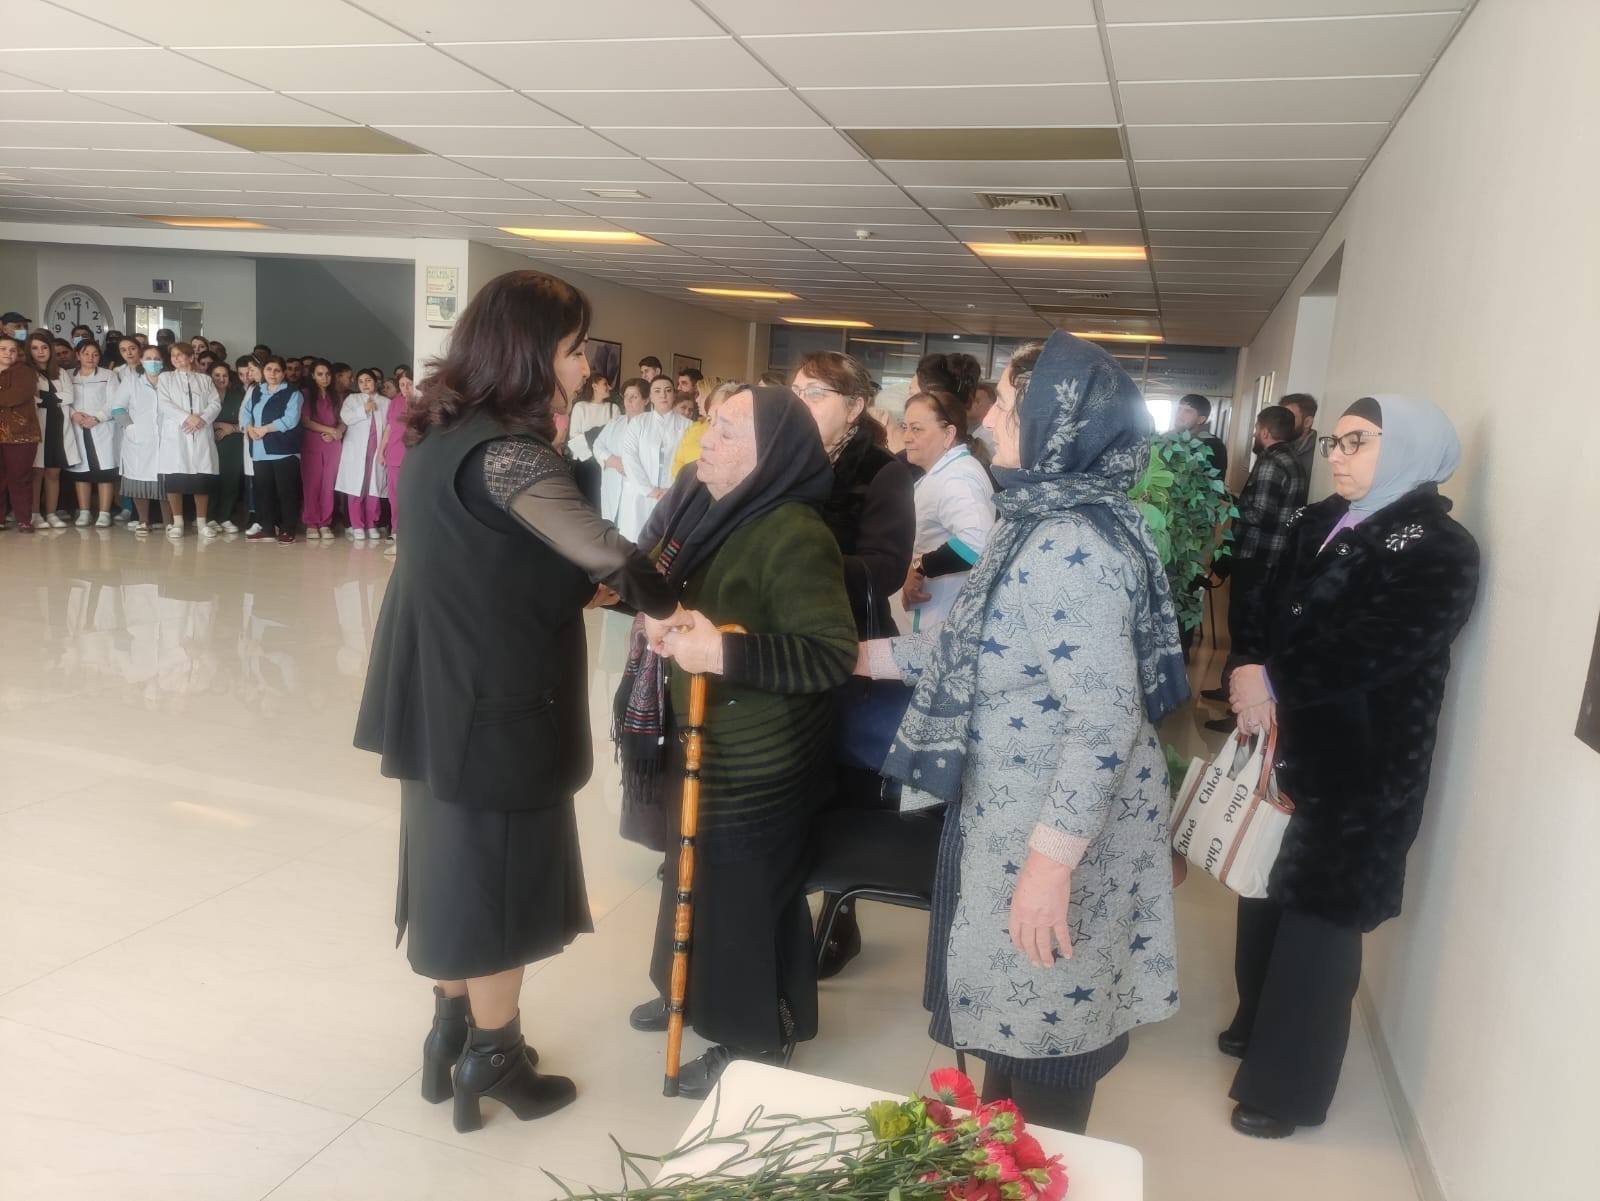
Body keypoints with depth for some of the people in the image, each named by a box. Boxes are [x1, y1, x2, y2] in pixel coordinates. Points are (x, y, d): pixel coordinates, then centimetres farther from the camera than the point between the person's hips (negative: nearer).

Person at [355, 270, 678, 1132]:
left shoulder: (445, 436, 8)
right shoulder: (508, 452, -22)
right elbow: (611, 559, -24)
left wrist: (582, 587, 4)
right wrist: (668, 607, -6)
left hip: (446, 694, 9)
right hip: (499, 703, -9)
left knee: (456, 861, 20)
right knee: (502, 874, 7)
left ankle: (451, 1033, 36)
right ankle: (492, 1060, 25)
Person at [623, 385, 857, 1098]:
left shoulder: (794, 537, -24)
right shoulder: (711, 509, 2)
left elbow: (833, 655, -28)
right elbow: (675, 591, 20)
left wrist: (723, 653, -32)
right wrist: (660, 618, -1)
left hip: (758, 763, -8)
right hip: (704, 741, 9)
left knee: (743, 895, 6)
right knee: (702, 877, 23)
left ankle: (752, 1041, 27)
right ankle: (698, 991, 46)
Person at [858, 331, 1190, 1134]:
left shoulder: (1072, 548, -27)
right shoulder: (1040, 524, 6)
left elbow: (1106, 720, -30)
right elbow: (978, 649, 12)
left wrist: (1050, 858, -28)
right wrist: (870, 654, 12)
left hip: (1055, 826, -10)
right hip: (1010, 811, 10)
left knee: (1045, 1017, 12)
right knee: (1014, 1004, 26)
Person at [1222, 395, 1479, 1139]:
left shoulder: (1440, 550, -14)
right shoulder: (1320, 524, 8)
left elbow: (1369, 653, -23)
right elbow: (1267, 608, 4)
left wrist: (1272, 684, -16)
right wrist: (1248, 671, -15)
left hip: (1359, 769, -7)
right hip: (1286, 745, 7)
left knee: (1319, 916, 6)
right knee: (1267, 893, 20)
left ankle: (1288, 1086, 22)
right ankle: (1258, 1023, 43)